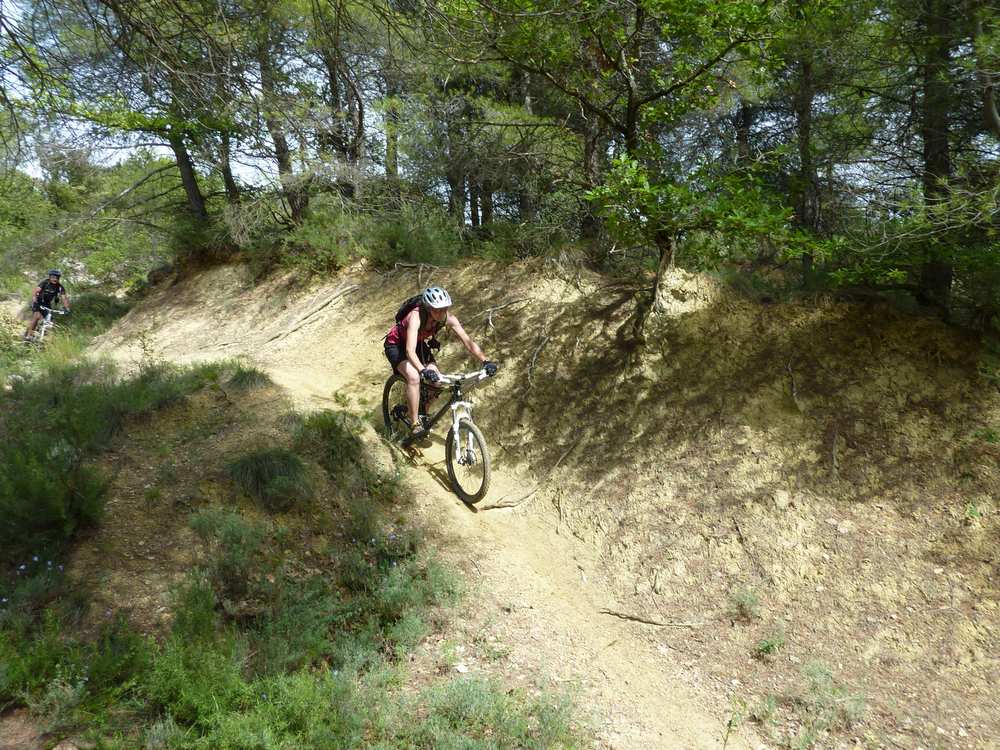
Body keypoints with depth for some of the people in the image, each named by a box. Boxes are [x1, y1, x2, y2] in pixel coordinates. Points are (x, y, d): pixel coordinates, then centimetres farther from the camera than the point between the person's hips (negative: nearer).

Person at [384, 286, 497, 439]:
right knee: (414, 377, -30)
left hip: (420, 344, 5)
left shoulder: (448, 318, -23)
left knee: (437, 381, -12)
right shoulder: (416, 316, -38)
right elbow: (410, 350, -48)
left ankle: (422, 410, 16)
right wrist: (424, 371, -63)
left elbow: (468, 341, -23)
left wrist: (485, 361, -37)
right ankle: (415, 424, -19)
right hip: (396, 345, -5)